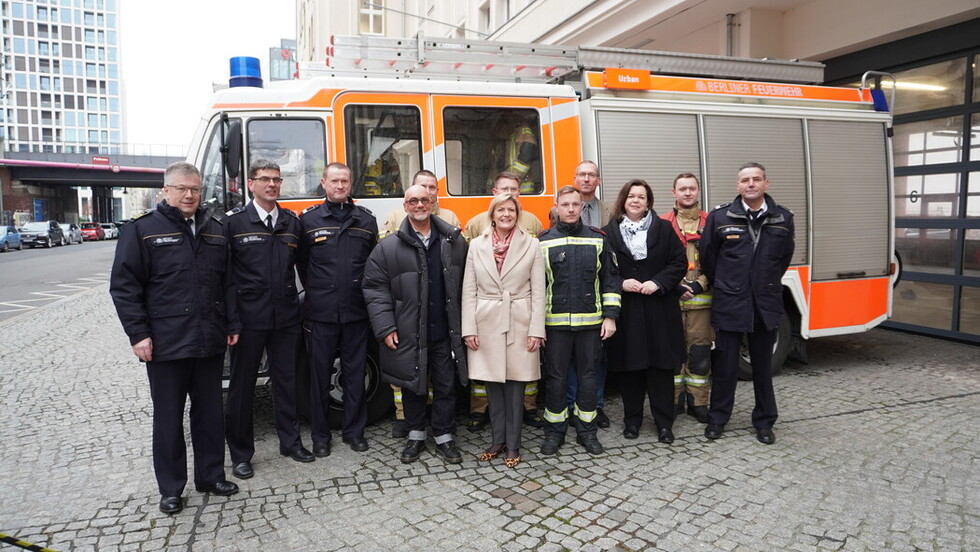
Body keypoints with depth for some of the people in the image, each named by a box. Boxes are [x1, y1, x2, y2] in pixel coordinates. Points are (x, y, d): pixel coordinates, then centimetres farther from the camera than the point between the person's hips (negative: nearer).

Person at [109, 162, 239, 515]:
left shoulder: (215, 230, 10)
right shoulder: (143, 230, -3)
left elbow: (228, 282, 15)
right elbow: (124, 286, -6)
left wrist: (231, 325, 10)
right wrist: (138, 334, -11)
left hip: (210, 342, 4)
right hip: (165, 344, -4)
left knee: (210, 412, 13)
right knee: (169, 417, 8)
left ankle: (211, 476, 29)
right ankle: (171, 489, 22)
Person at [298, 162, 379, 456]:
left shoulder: (366, 219, 8)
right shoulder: (308, 219, 2)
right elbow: (301, 261, 7)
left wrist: (363, 291, 7)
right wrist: (315, 292, 7)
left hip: (356, 311, 2)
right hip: (320, 312, -1)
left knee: (355, 373, 9)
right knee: (320, 374, 7)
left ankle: (354, 431, 23)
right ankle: (320, 435, 20)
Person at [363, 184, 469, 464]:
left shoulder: (454, 241, 5)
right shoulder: (388, 247, -2)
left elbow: (467, 283, 10)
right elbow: (375, 288, -2)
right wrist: (385, 328, -8)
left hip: (444, 333, 1)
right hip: (407, 334, -1)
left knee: (446, 386, 9)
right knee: (412, 386, 12)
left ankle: (444, 436, 26)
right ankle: (415, 435, 30)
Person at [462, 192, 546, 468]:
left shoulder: (531, 244, 1)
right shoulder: (477, 245, 5)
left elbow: (538, 291, -2)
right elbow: (469, 290, 4)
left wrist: (536, 330, -7)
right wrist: (469, 329, -2)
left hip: (519, 323, -1)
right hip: (487, 323, 2)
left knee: (515, 384, 4)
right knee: (493, 384, 9)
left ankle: (513, 444, 17)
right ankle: (498, 439, 24)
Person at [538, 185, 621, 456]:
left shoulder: (598, 239, 5)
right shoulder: (544, 241, 1)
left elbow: (610, 278, 6)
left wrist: (610, 315, -1)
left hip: (590, 321, 1)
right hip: (555, 322, -1)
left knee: (588, 375, 9)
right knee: (556, 377, 6)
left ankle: (586, 430, 23)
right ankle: (554, 431, 20)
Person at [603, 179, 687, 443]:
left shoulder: (663, 228, 6)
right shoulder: (609, 232, 3)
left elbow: (679, 262, 2)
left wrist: (658, 283, -10)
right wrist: (621, 283, -12)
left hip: (659, 308, 1)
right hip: (625, 310, 0)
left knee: (661, 365, 3)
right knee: (629, 366, 5)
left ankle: (664, 423, 14)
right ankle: (632, 419, 20)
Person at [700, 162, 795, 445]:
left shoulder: (783, 218, 1)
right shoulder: (719, 217, -6)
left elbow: (784, 257, 13)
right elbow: (707, 257, 3)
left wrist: (767, 285, 14)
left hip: (765, 305, 2)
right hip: (729, 305, -2)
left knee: (763, 365, 13)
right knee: (725, 364, 7)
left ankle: (764, 421, 26)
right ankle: (717, 418, 22)